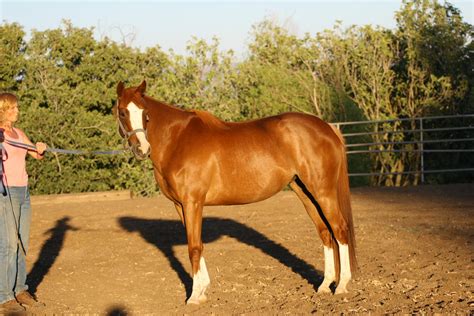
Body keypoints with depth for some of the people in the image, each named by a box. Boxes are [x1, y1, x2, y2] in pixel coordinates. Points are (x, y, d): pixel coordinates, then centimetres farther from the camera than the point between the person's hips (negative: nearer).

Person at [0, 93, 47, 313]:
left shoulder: (18, 133, 14)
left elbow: (36, 155, 17)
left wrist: (41, 148, -5)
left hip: (23, 192, 8)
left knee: (22, 243, 10)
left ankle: (20, 290, 19)